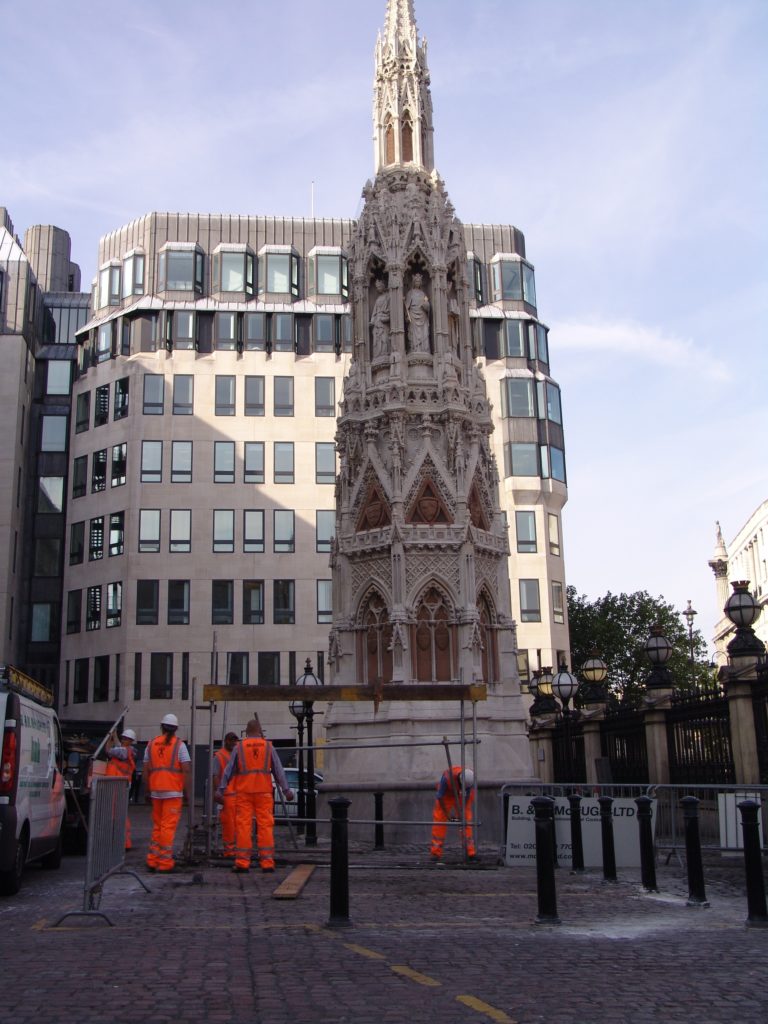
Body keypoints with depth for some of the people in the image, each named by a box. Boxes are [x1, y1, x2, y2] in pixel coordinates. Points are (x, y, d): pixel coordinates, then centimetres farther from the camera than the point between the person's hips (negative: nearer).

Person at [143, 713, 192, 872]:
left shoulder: (151, 744, 9)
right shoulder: (179, 745, -3)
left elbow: (146, 771, 9)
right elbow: (187, 770, -9)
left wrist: (147, 791, 16)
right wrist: (188, 792, -4)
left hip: (156, 791, 4)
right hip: (173, 791, -4)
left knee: (157, 826, 15)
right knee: (168, 826, -3)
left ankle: (153, 860, 13)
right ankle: (164, 862, -3)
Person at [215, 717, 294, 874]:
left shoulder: (239, 747, 5)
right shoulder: (268, 747, 6)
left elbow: (229, 770, 1)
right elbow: (278, 770, 5)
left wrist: (221, 789, -1)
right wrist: (286, 790, 5)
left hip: (244, 792, 0)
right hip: (264, 791, 0)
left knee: (243, 826, 0)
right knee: (265, 826, 1)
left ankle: (242, 862, -3)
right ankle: (267, 862, -1)